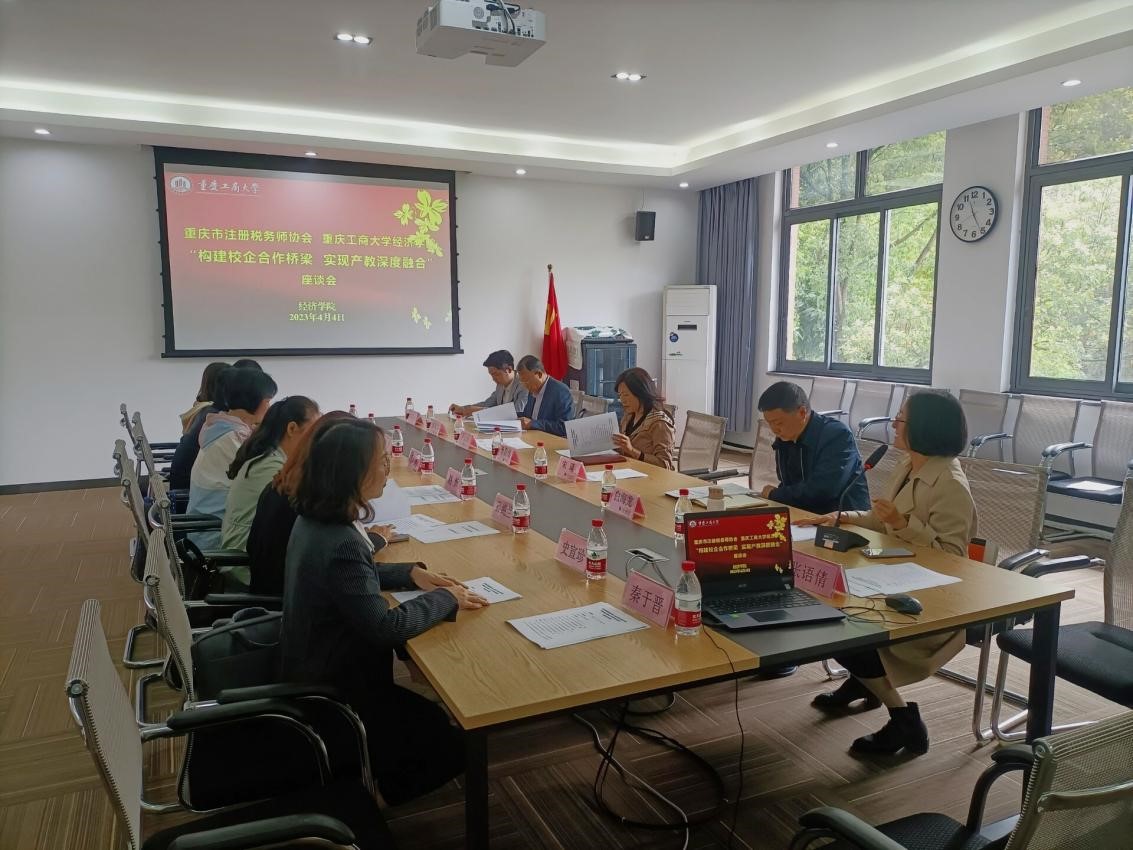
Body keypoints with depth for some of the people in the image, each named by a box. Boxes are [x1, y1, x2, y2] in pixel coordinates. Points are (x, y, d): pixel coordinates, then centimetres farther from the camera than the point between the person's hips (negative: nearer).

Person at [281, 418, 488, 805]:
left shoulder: (314, 519, -3)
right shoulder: (340, 544, -33)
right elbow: (385, 627, -33)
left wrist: (411, 574, 1)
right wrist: (445, 599, -19)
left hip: (316, 673, 9)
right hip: (337, 690, -9)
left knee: (432, 716, 22)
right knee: (452, 744, 2)